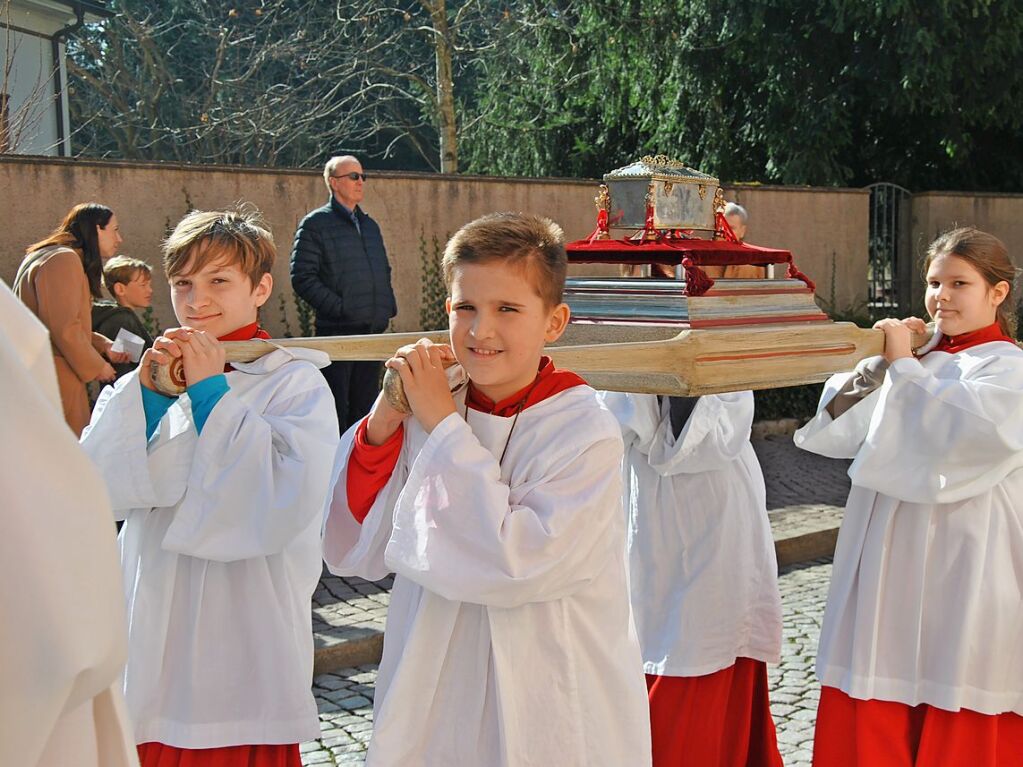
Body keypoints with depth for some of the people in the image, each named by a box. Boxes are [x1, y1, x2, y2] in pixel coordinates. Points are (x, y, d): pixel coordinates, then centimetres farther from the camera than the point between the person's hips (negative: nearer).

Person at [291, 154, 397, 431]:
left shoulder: (369, 225, 17)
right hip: (337, 329, -6)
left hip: (374, 329, 6)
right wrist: (339, 308, -17)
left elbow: (384, 270, 25)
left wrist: (389, 307, 9)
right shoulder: (315, 224, -4)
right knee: (336, 409, -1)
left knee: (365, 405, 13)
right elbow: (302, 278, -11)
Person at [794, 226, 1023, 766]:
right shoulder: (921, 361, 11)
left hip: (961, 568, -6)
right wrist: (877, 363, -7)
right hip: (889, 563, 6)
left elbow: (961, 433, -24)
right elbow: (835, 432, 4)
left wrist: (903, 366, -13)